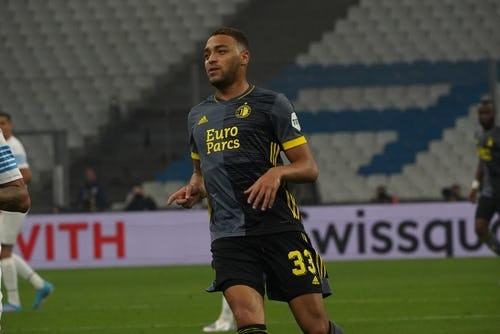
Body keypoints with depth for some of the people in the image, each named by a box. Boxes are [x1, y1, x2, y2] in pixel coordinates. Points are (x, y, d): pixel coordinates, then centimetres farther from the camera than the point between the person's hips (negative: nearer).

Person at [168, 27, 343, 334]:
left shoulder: (271, 104, 3)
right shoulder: (198, 116, 19)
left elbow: (309, 168, 1)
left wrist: (277, 172, -20)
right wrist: (194, 190, 11)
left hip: (278, 226, -3)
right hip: (229, 236, 3)